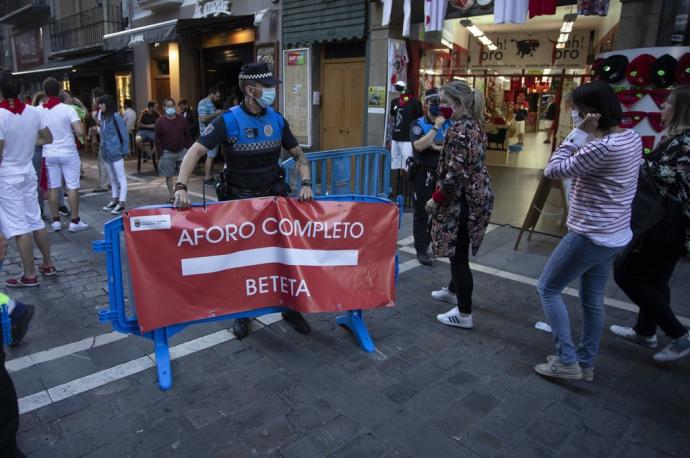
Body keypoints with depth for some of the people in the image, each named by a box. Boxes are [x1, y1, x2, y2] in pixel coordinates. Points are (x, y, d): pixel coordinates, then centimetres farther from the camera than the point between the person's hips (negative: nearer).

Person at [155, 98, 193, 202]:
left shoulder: (181, 119, 3)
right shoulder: (159, 121, -3)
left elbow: (187, 135, 6)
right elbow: (158, 138, -2)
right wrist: (160, 151, -7)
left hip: (182, 151, 2)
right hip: (167, 153, -2)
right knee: (169, 176, 2)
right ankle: (172, 197, 11)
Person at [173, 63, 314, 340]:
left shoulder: (277, 120, -1)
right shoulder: (229, 120, -14)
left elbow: (298, 154, 8)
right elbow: (195, 151, -19)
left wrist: (306, 183, -7)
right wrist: (181, 187, -32)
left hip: (272, 197, 4)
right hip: (239, 200, -3)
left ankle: (289, 307, 26)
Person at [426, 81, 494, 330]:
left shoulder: (458, 129, -18)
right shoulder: (475, 125, 11)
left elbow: (454, 173, -23)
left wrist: (435, 198, -14)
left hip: (462, 200, -10)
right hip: (478, 196, 10)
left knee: (458, 255, -1)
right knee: (459, 251, 25)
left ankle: (464, 314, 9)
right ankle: (455, 289, 45)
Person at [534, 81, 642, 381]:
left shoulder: (602, 146, -26)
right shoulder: (632, 138, 4)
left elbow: (553, 171, -20)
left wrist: (578, 134, -17)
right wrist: (586, 136, 0)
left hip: (591, 237, -9)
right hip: (615, 235, 10)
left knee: (548, 289, 7)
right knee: (592, 299, 19)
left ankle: (567, 361, 12)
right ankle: (585, 363, 32)